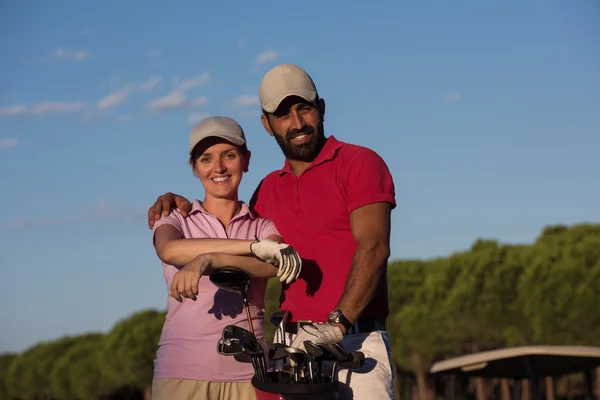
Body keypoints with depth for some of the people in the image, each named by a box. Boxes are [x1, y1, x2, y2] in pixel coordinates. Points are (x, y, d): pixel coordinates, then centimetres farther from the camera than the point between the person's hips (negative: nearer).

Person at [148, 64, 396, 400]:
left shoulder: (359, 163, 1)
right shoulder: (271, 188, 19)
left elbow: (374, 247, -12)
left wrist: (338, 322, -23)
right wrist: (185, 207, 18)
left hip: (355, 343, -5)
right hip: (291, 346, 5)